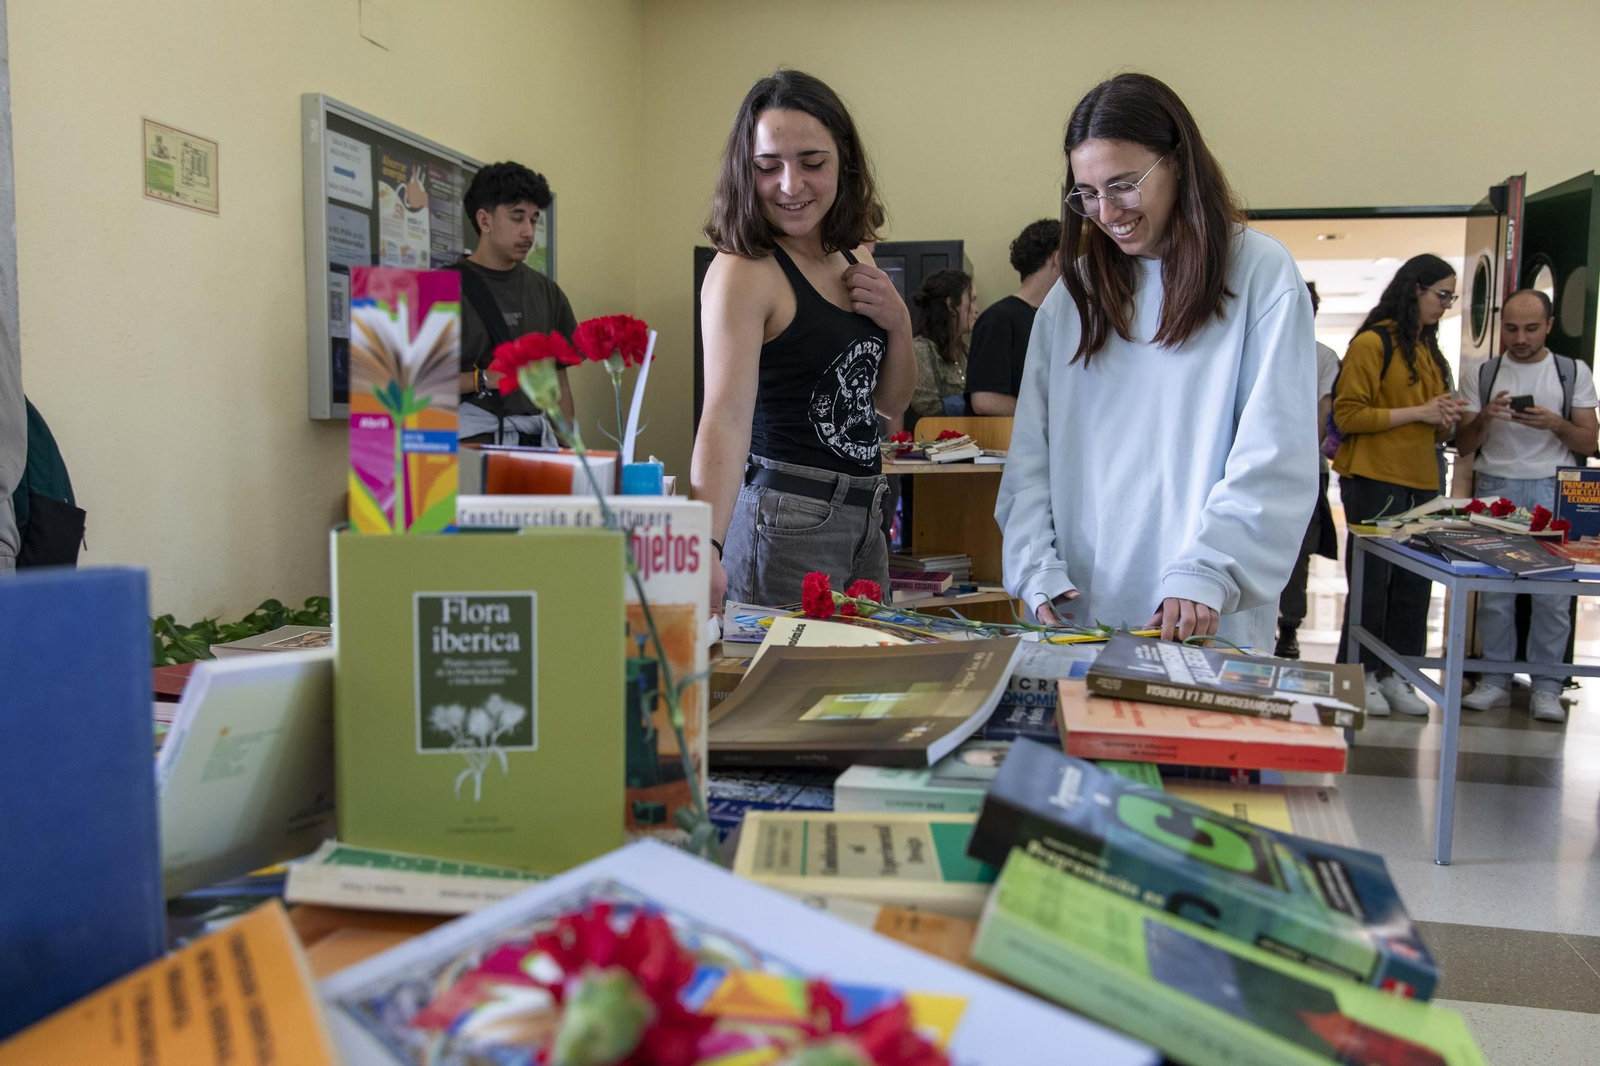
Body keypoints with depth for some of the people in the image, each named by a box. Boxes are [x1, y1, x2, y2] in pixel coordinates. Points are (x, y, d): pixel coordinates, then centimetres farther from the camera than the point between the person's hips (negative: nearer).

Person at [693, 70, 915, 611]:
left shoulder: (854, 258, 7)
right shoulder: (743, 272, -16)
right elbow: (727, 416, -30)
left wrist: (898, 322, -6)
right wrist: (707, 547, -44)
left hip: (863, 513, 8)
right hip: (786, 521, -8)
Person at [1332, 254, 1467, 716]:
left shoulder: (1429, 349, 18)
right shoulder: (1373, 343, -7)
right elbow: (1347, 415, -14)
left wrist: (1444, 421, 5)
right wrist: (1417, 412, -15)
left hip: (1421, 483, 8)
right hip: (1375, 481, -8)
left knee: (1414, 581, 7)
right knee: (1372, 580, -2)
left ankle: (1394, 673, 15)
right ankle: (1360, 674, 7)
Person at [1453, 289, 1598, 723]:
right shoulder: (1483, 375, 9)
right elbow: (1464, 445, 7)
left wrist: (1555, 424, -14)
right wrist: (1485, 417, -13)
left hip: (1554, 491, -1)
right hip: (1496, 488, 1)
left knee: (1554, 591, -3)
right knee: (1493, 588, 1)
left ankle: (1546, 687, 5)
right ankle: (1496, 680, 11)